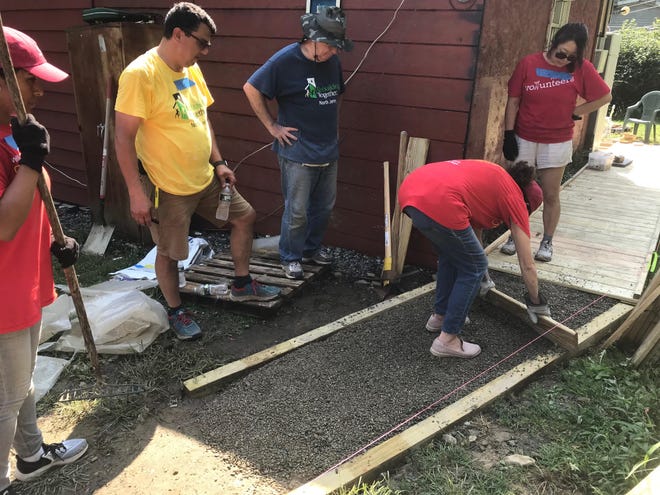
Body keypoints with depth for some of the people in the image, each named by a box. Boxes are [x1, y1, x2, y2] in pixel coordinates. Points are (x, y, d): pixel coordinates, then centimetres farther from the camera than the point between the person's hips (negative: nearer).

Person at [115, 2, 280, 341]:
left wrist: (219, 163, 11)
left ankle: (242, 284, 33)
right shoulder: (140, 74, -20)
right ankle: (176, 312, 31)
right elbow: (123, 137, -22)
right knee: (169, 252, 8)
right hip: (168, 188, -8)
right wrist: (136, 193, -23)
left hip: (205, 178, 8)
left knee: (245, 217, 15)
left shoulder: (191, 69, 6)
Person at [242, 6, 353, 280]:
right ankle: (290, 257, 20)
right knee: (297, 211, 0)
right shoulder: (285, 60, -13)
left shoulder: (333, 61, 6)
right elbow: (251, 88, -9)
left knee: (324, 206, 15)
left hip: (328, 149, 6)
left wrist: (329, 123, 14)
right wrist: (272, 126, -8)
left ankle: (312, 248, 35)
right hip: (297, 152, -6)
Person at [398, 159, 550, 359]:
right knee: (474, 268, 13)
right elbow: (527, 266, 19)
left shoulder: (492, 180, 34)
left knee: (451, 254, 30)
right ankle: (447, 340, 18)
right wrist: (536, 302, 35)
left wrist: (478, 267, 59)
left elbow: (476, 221, 47)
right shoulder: (515, 199, 14)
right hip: (437, 203, -8)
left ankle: (440, 315, 42)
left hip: (410, 189, 8)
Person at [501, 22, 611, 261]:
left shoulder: (582, 68, -7)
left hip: (557, 143, 0)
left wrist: (575, 113, -3)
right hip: (524, 139, 0)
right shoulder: (528, 63, -8)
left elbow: (605, 97, 3)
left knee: (551, 195, 6)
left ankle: (547, 242, 19)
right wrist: (509, 134, -5)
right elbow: (513, 101, -3)